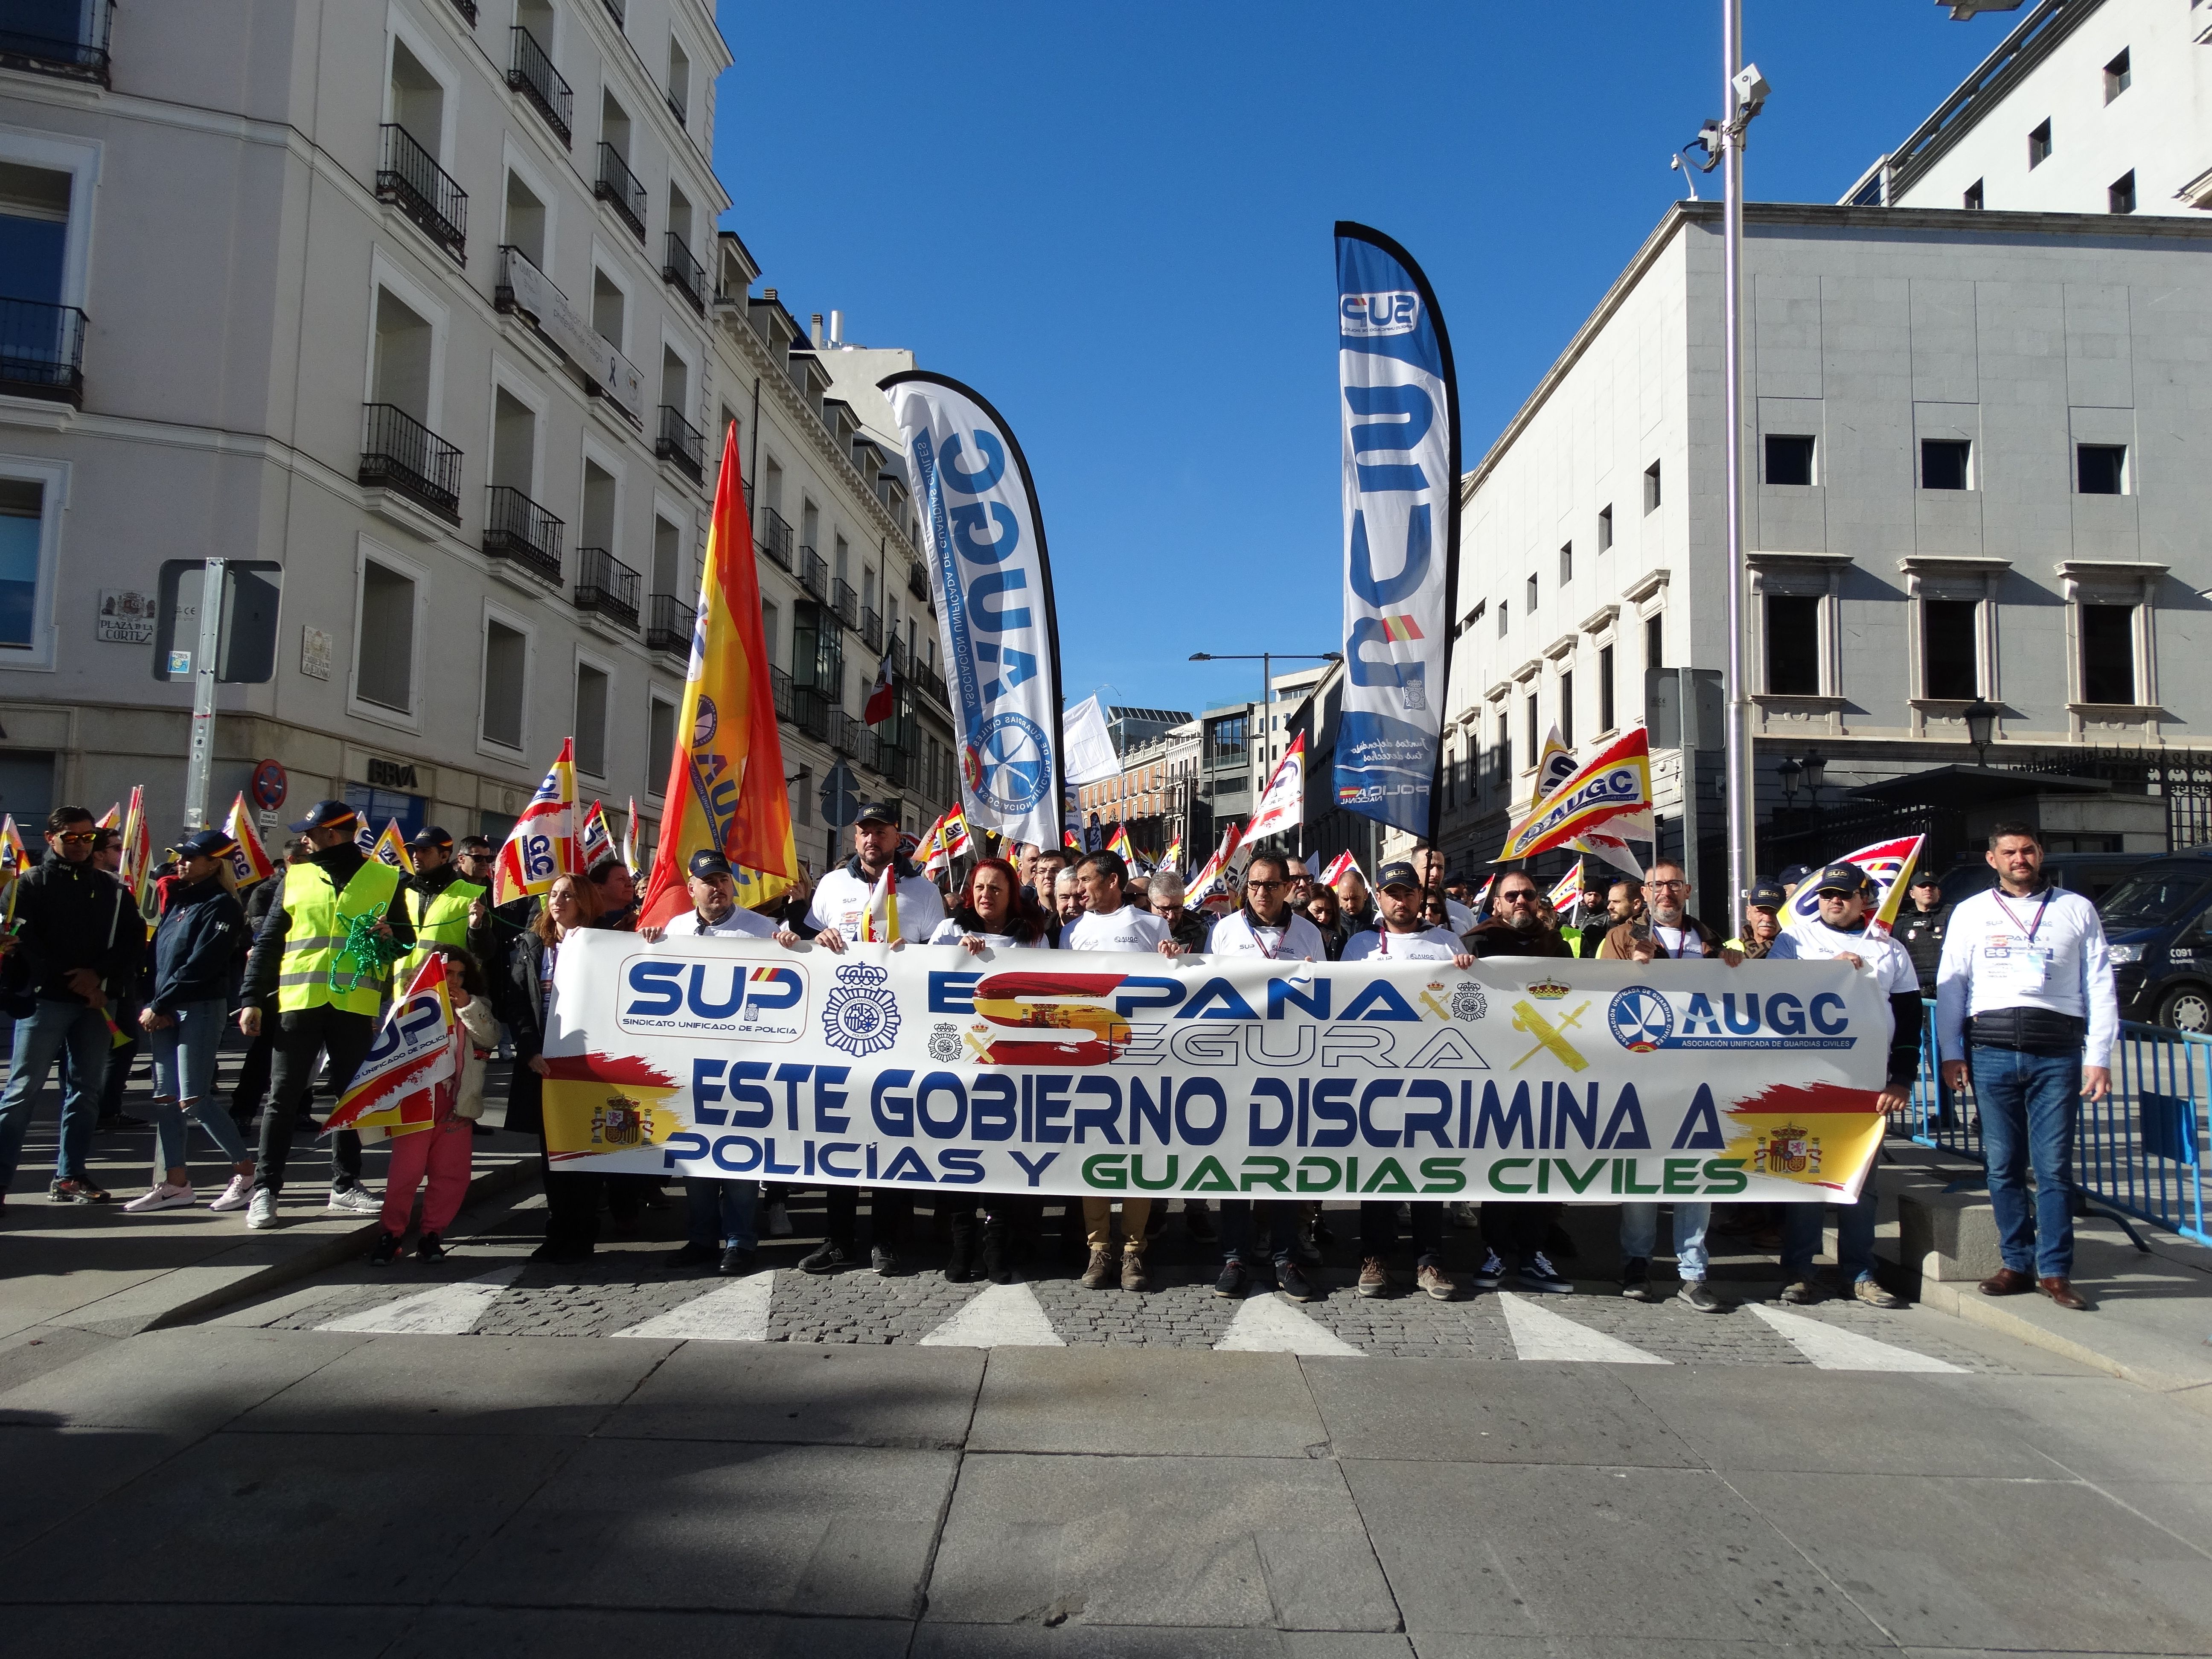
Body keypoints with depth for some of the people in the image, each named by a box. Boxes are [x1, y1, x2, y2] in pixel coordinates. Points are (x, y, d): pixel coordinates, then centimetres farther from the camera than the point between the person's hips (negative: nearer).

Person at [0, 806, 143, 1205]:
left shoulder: (111, 888, 13)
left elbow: (134, 938, 6)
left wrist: (100, 975, -9)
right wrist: (71, 980, -11)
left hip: (95, 1001, 4)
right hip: (44, 1000, -4)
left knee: (86, 1089, 6)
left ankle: (70, 1175, 13)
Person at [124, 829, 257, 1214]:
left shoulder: (221, 906, -8)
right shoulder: (177, 900, 16)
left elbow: (200, 966, -15)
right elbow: (157, 956, 11)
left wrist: (159, 1005, -14)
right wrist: (151, 1006, -1)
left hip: (200, 1010, -8)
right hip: (163, 1013, 8)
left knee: (194, 1101, -9)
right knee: (166, 1099, 8)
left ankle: (246, 1171, 2)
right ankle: (175, 1183, 14)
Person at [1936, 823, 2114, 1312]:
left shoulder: (2076, 909, 11)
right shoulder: (1970, 913, 12)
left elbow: (2100, 986, 8)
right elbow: (1950, 986, 10)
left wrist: (2099, 1057, 0)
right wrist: (1950, 1053, 2)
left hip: (2057, 1053, -1)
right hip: (1991, 1050, 1)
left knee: (2054, 1166, -2)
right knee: (2002, 1165, 4)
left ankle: (2055, 1271, 5)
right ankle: (2018, 1264, 14)